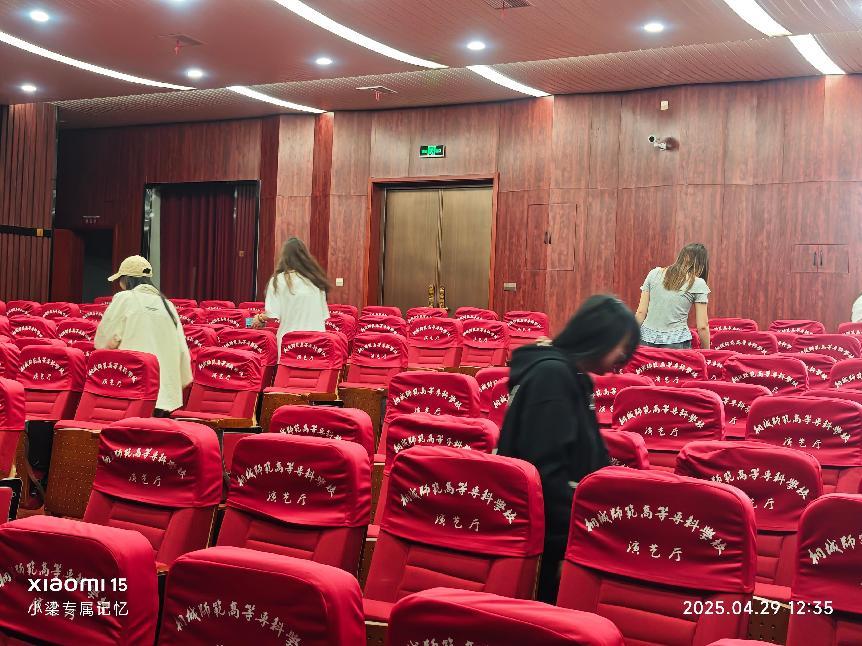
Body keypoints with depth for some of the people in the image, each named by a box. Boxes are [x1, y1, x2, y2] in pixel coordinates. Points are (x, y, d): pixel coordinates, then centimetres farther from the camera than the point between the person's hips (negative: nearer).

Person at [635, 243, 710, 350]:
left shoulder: (654, 274, 7)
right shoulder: (698, 284, -1)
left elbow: (641, 312, 7)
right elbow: (702, 327, -1)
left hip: (647, 339, 3)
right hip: (677, 343, -3)